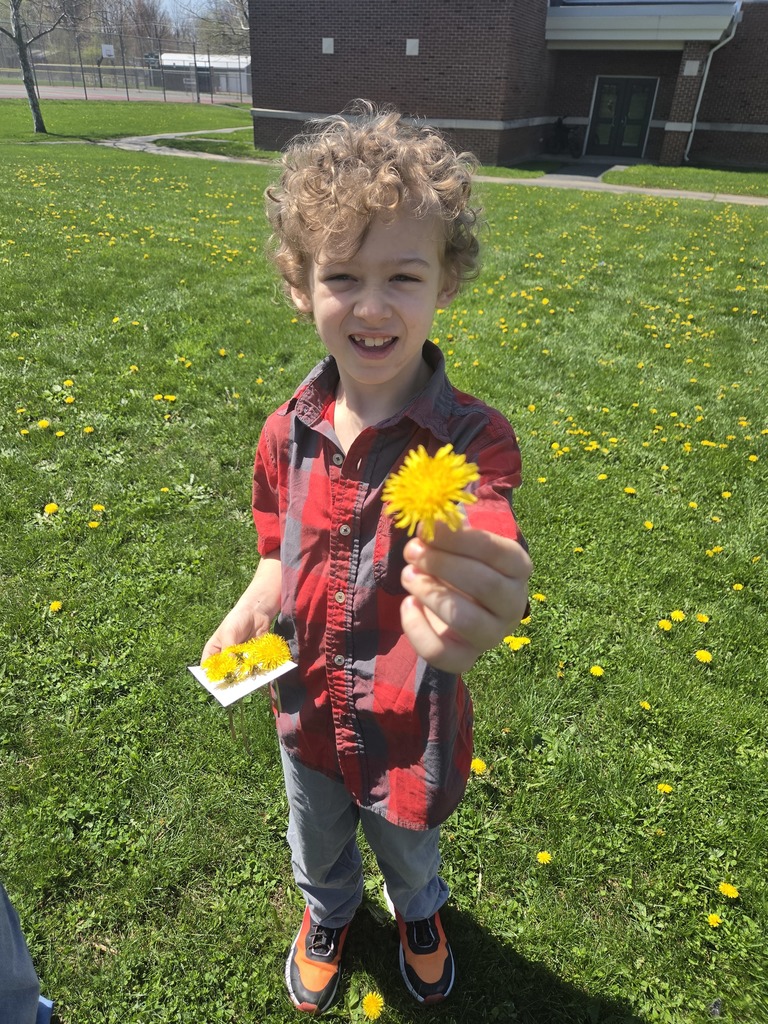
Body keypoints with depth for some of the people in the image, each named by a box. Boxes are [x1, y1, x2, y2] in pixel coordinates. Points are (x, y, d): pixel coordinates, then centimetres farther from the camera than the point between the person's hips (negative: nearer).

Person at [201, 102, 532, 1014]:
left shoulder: (470, 439, -26)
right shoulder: (289, 434, -13)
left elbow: (484, 558, -44)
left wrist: (470, 615, -67)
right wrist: (253, 609, -18)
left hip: (411, 729, -3)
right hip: (308, 709, 3)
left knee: (407, 852, 30)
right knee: (317, 850, 32)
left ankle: (419, 913, 67)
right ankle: (328, 915, 68)